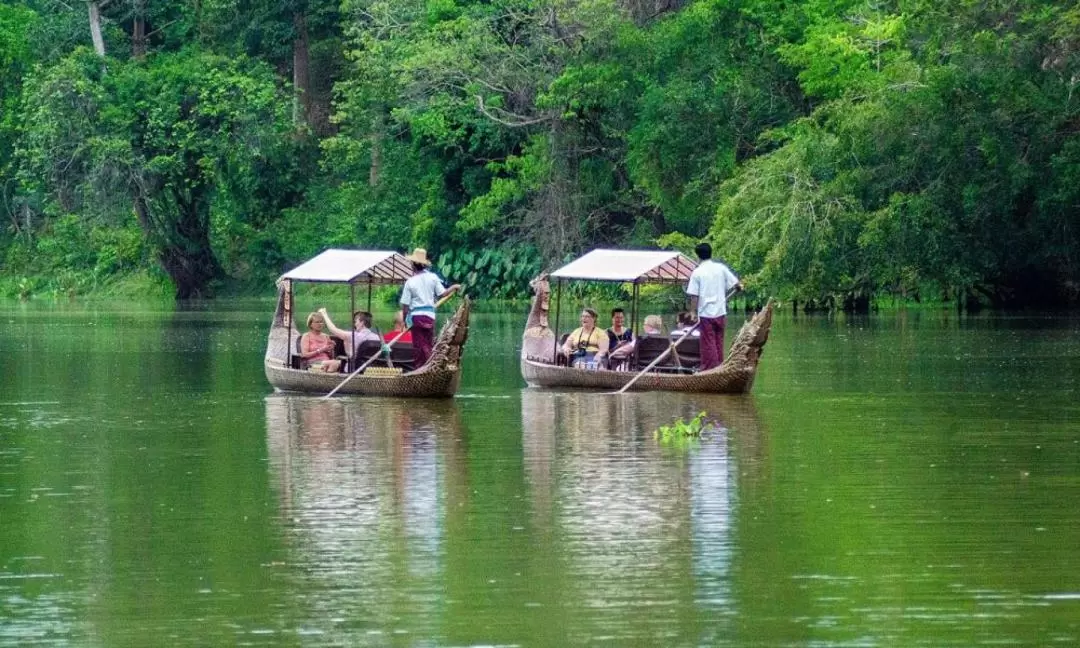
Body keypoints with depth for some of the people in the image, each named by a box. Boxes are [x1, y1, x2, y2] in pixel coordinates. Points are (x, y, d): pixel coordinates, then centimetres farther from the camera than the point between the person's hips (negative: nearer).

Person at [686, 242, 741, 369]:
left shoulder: (697, 273, -8)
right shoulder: (721, 268, 1)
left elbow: (694, 296, -10)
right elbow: (736, 284, 3)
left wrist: (693, 312, -3)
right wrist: (739, 287, 25)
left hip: (705, 313, -4)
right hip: (720, 312, 4)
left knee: (708, 343, 2)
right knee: (719, 341, 14)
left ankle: (710, 368, 2)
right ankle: (719, 367, 19)